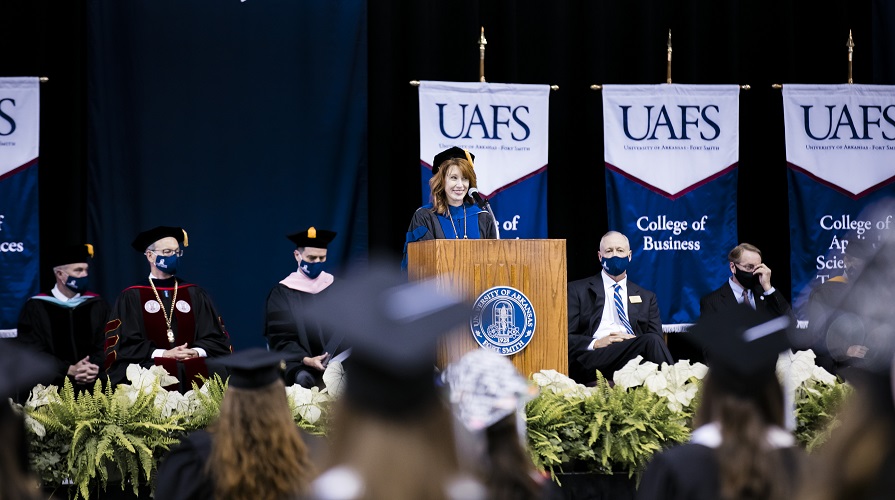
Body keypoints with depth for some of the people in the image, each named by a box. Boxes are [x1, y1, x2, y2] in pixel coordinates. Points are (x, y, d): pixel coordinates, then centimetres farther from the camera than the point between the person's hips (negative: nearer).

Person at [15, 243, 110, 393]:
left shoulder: (97, 306, 13)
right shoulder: (36, 308, 4)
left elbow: (105, 345, 9)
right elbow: (32, 351, -3)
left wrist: (95, 368, -12)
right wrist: (69, 370, -14)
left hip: (93, 385, 3)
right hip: (51, 385, -3)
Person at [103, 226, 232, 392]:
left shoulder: (195, 295, 18)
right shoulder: (131, 298, 9)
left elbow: (216, 339, 13)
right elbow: (125, 344, 1)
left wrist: (196, 352, -8)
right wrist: (163, 354, -11)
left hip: (194, 370, 3)